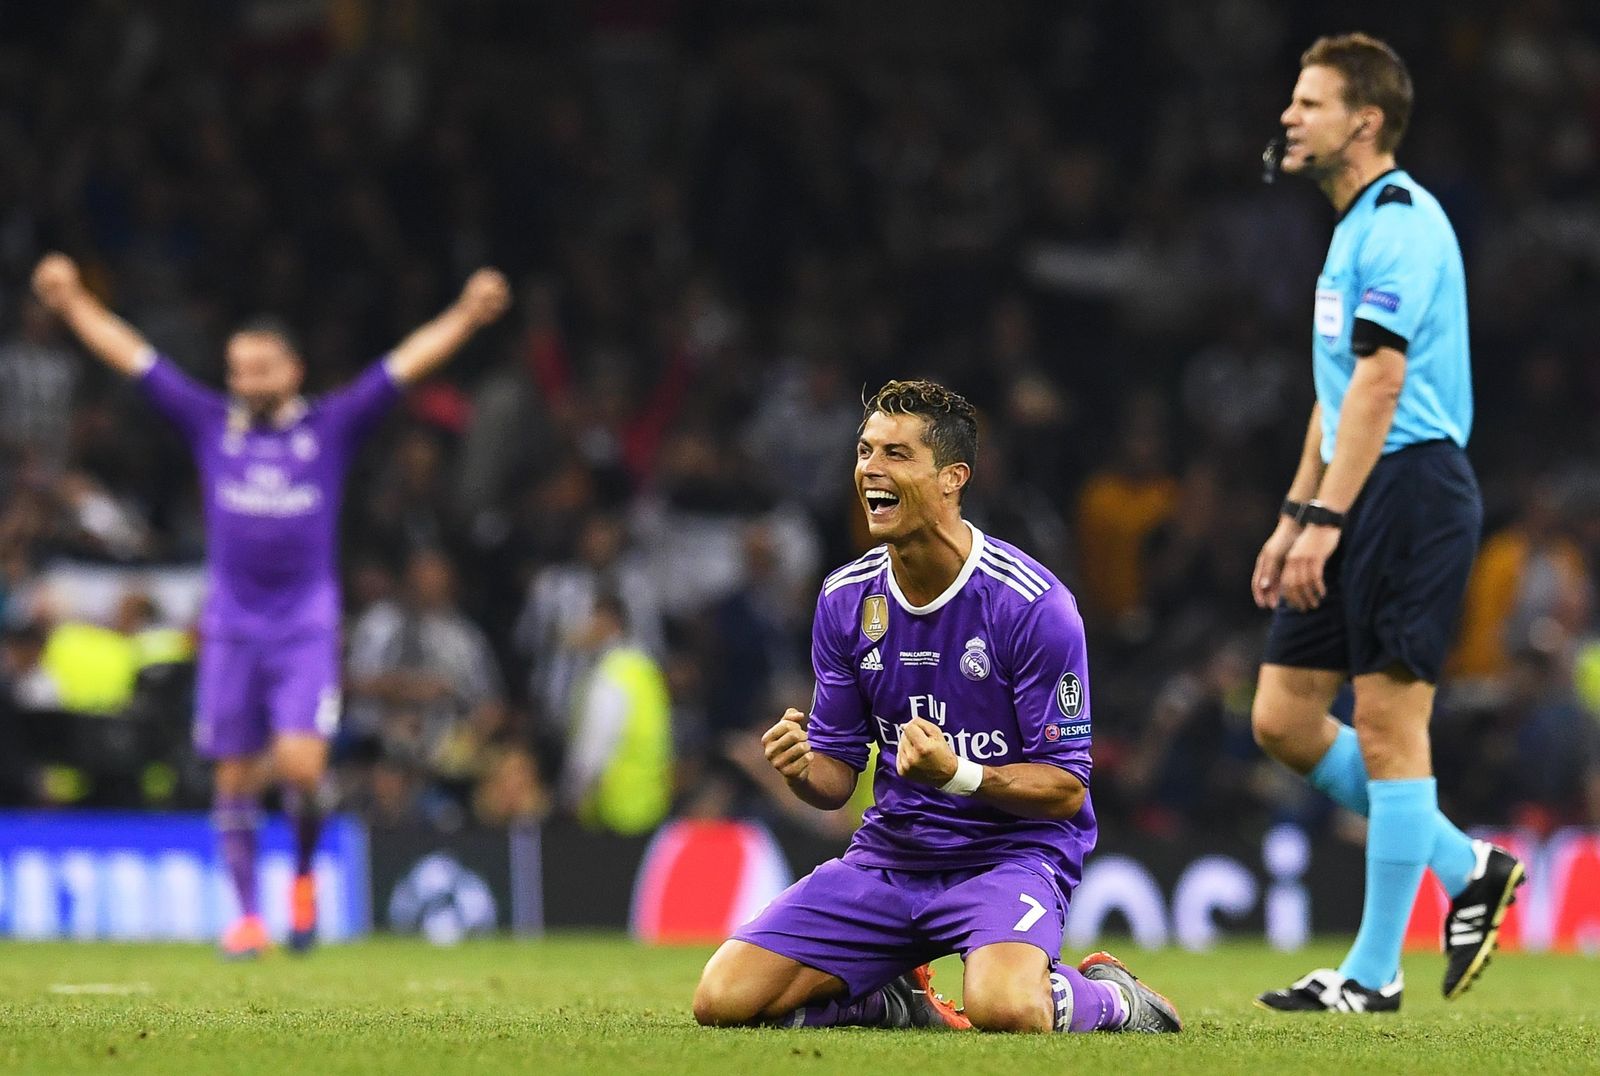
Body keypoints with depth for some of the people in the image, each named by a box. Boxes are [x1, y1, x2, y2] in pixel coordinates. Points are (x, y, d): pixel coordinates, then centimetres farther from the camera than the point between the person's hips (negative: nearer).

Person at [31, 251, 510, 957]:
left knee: (300, 765, -15)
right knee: (235, 776, 2)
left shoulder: (331, 427, 4)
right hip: (230, 626, 2)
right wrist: (74, 304, 4)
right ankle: (248, 915, 11)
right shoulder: (211, 425, 7)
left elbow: (406, 364, 1)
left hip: (307, 626, -2)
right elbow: (131, 357, 8)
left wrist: (467, 315, -7)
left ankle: (305, 874, 12)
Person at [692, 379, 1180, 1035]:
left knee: (1004, 1012, -37)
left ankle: (1107, 996, 0)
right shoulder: (844, 600, 4)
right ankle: (892, 1000, 16)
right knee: (723, 1001, -12)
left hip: (1010, 851, -5)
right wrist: (802, 771, -16)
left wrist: (958, 774, -29)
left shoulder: (1031, 604, -13)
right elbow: (837, 775, 9)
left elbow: (1066, 788, -11)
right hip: (890, 853, 5)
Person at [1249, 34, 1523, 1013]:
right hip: (1357, 503, 10)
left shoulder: (1400, 221, -12)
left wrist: (1327, 518, -23)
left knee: (1388, 728, -6)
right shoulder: (1353, 226, 19)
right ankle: (1465, 867, 18)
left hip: (1412, 491, -10)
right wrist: (1296, 516, 23)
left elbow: (1379, 381, -20)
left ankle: (1374, 973, -1)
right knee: (1283, 718, 7)